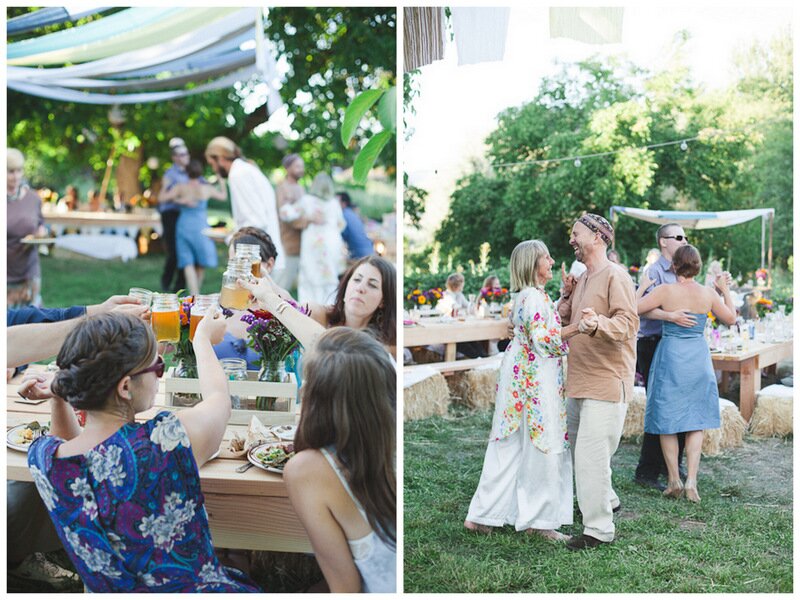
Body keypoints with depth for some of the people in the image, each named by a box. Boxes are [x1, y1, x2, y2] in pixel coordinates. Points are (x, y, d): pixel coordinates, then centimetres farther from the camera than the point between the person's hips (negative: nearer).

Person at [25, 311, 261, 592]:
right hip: (200, 586, -5)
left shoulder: (42, 459, -14)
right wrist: (203, 337, 15)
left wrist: (58, 397, 0)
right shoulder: (169, 439, -28)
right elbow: (219, 397, -2)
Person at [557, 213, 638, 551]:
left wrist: (598, 324, -40)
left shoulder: (615, 276, -11)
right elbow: (564, 322, 22)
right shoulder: (582, 279, 17)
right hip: (579, 382, 10)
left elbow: (628, 322, -22)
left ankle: (599, 529, -2)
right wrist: (567, 294, 6)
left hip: (606, 381, -10)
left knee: (590, 454, -11)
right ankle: (606, 500, 39)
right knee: (579, 448, 19)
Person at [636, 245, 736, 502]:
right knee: (696, 422, 11)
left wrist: (643, 287, 5)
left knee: (667, 420, 9)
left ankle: (675, 480, 10)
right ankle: (691, 481, 3)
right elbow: (731, 318, 11)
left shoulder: (666, 291, -12)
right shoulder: (708, 294, -3)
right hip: (699, 356, 3)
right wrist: (725, 290, 21)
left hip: (670, 355, -2)